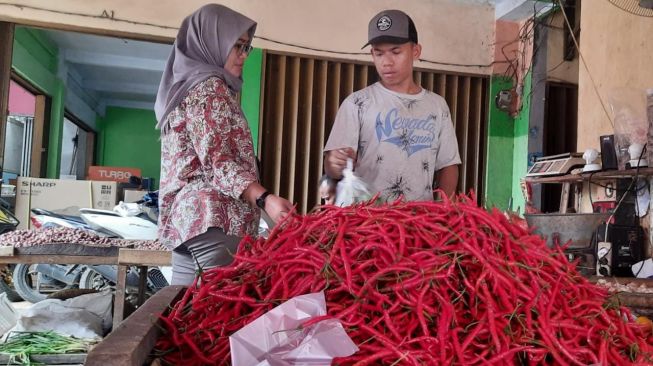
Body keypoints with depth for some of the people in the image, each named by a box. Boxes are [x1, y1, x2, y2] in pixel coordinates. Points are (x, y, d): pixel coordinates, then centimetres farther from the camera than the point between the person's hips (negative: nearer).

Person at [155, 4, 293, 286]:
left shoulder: (186, 83, 22)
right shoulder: (208, 87, -6)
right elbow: (217, 160, -16)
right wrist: (264, 198, -28)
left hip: (186, 212, 10)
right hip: (213, 217, -10)